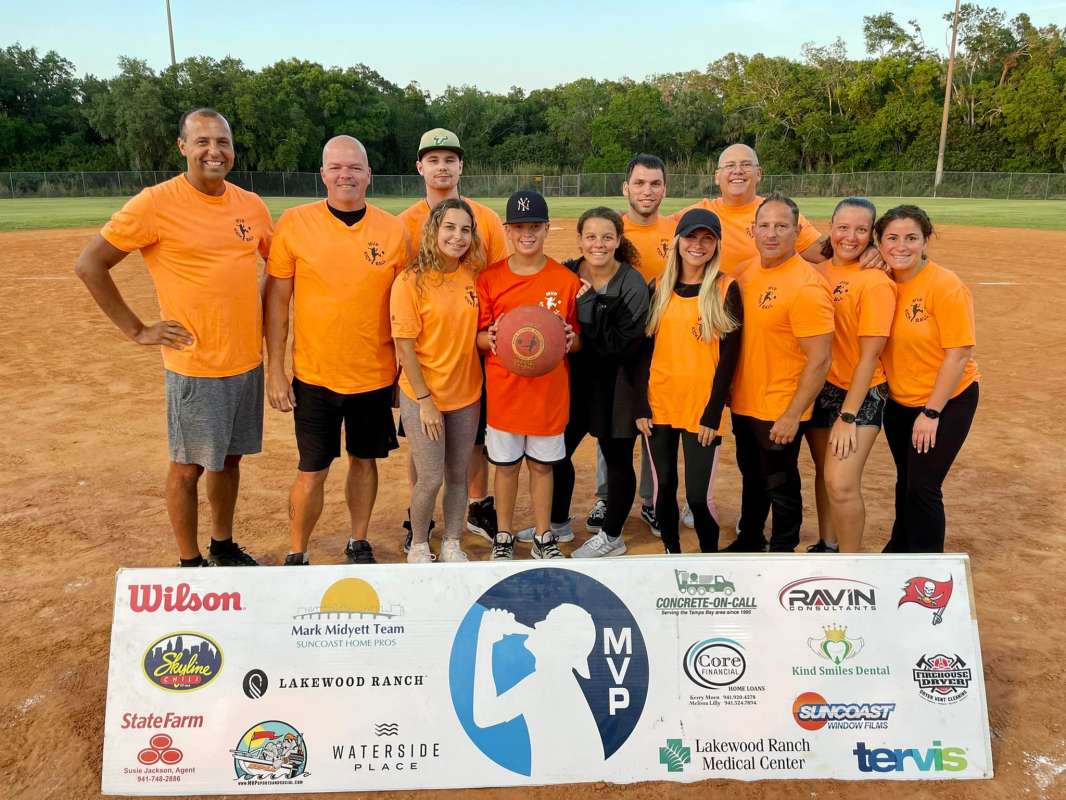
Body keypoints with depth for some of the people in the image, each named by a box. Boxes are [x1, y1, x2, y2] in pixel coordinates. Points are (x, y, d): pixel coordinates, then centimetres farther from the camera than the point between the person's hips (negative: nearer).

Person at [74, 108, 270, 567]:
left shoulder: (251, 205, 4)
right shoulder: (156, 203, -12)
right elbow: (89, 265, -9)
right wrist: (136, 330, -9)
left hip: (247, 361, 5)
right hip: (195, 366, -5)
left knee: (230, 457, 17)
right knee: (189, 466, 7)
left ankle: (223, 546, 35)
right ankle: (189, 563, 23)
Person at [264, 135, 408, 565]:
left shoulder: (393, 230, -3)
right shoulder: (294, 223, -6)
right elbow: (277, 300, -2)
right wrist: (274, 371, -4)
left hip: (375, 376, 2)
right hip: (314, 375, -1)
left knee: (364, 461, 15)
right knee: (312, 471, 5)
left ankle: (358, 543, 35)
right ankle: (296, 555, 25)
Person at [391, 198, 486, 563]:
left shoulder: (474, 276, 0)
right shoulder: (411, 281, -13)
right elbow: (404, 345, -12)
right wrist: (425, 400, -13)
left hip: (467, 394, 4)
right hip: (422, 396, -4)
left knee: (458, 475, 13)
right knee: (430, 479, 0)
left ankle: (452, 544, 31)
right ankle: (418, 547, 24)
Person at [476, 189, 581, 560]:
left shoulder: (566, 279, -2)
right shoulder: (489, 278, -3)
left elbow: (579, 339, 4)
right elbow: (478, 337, 1)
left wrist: (570, 340, -18)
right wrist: (490, 339, -22)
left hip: (549, 391, 0)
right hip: (504, 390, 0)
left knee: (542, 464, 12)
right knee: (505, 465, 12)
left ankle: (544, 537, 29)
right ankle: (504, 537, 29)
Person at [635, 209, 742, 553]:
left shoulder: (726, 289, -2)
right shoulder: (658, 288, 7)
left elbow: (729, 356, -4)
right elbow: (645, 350, 7)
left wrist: (713, 413, -10)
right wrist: (641, 405, -1)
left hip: (702, 410, -3)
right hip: (658, 406, 3)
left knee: (699, 496, -3)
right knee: (663, 488, 9)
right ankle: (671, 553, 29)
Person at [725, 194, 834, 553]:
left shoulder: (807, 286, -20)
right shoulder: (747, 274, 4)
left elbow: (820, 360, -20)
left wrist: (792, 416, -20)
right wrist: (732, 393, 10)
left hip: (779, 412, -7)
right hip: (743, 404, 7)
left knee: (780, 487, 9)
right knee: (752, 479, 23)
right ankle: (748, 542, 42)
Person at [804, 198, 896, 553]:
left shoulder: (875, 282, -15)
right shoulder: (817, 271, 3)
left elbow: (869, 355, -16)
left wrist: (847, 417, -16)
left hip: (860, 394, -6)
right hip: (819, 388, 6)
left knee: (841, 483, -13)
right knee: (824, 472, 17)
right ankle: (826, 546, 35)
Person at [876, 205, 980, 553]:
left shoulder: (946, 287, -20)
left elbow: (959, 354, -20)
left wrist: (931, 412, -18)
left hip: (946, 401, -5)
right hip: (898, 401, 5)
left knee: (923, 488, -3)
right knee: (905, 481, 20)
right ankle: (900, 550, 40)